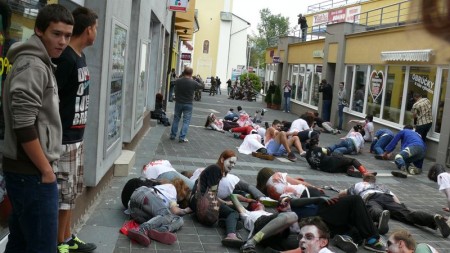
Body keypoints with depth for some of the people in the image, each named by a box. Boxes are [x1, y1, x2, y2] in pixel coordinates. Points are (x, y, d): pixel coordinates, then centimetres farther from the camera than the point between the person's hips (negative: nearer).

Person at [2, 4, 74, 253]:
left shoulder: (40, 64, 16)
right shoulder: (32, 66, -15)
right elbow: (23, 126, -23)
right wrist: (46, 169, -15)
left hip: (25, 169, 10)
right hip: (32, 172, -10)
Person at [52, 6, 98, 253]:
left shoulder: (80, 57, 10)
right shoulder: (65, 58, -18)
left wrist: (78, 132, 17)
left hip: (77, 137, 9)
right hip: (63, 139, -9)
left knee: (71, 192, 17)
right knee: (61, 194, 1)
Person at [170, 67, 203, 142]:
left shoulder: (178, 81, -8)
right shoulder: (193, 83, -14)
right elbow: (201, 86, 4)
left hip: (178, 103, 3)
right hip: (188, 104, -3)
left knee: (176, 119, 16)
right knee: (186, 121, 4)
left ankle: (172, 135, 23)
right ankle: (182, 137, 0)